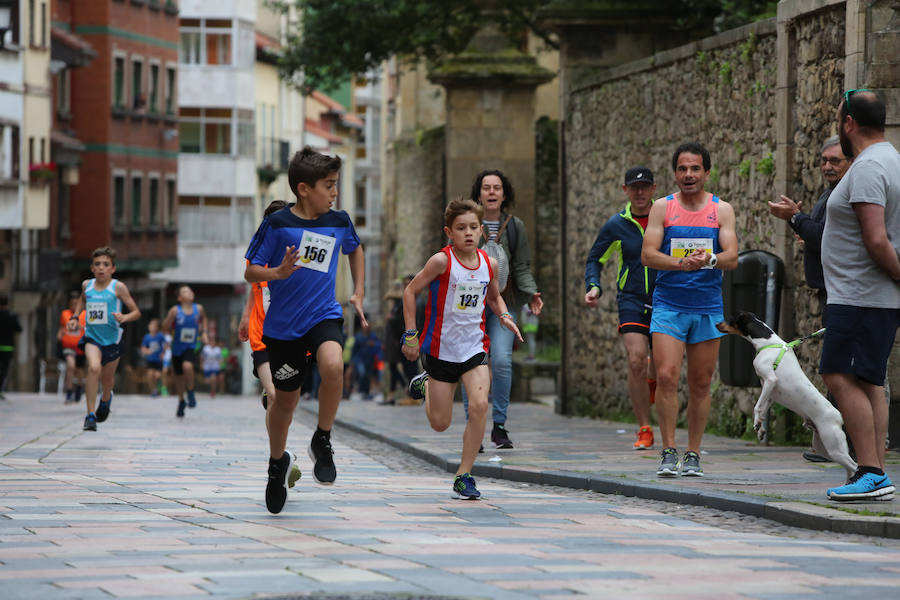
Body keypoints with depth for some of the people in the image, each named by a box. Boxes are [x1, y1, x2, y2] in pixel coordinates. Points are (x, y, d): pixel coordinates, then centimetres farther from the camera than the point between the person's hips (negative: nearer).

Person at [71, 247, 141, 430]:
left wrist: (124, 317, -25)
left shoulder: (118, 287, -9)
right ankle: (90, 415, -24)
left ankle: (106, 399, 54)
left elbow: (136, 312, -5)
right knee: (94, 367, -27)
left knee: (107, 379, 15)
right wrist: (75, 316, 12)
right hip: (92, 337, 0)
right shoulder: (86, 285, 1)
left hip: (112, 339, 0)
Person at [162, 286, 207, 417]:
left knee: (187, 366, -30)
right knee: (179, 376, 11)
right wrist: (171, 317, -28)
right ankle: (181, 402, 35)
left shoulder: (199, 309, -4)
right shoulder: (175, 310, -13)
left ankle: (190, 393, -7)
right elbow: (165, 329, -12)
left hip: (190, 347, 0)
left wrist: (203, 332, 9)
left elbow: (203, 318, 20)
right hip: (177, 348, 0)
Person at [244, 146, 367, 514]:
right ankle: (278, 460, 39)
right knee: (286, 398, 10)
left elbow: (355, 249, 26)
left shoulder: (339, 222, 3)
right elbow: (251, 272, -4)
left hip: (324, 316, 1)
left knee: (333, 366, -30)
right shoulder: (277, 224, -9)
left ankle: (322, 442, -8)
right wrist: (278, 272, -24)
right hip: (283, 324, -1)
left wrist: (358, 293, 18)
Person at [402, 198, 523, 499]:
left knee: (479, 405, -20)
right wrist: (411, 335, -8)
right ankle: (425, 385, 41)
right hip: (441, 348, -2)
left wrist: (503, 316, -1)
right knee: (440, 424, 6)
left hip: (474, 347, 2)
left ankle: (463, 476, -7)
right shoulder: (442, 261, -15)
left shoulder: (489, 264, -1)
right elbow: (410, 291, -6)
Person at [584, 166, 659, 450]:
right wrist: (593, 286, -6)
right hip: (631, 300, -1)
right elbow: (595, 259, 12)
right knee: (636, 361, -16)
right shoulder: (616, 225, 1)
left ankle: (652, 378, 45)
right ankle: (644, 430, -5)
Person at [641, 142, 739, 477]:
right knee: (666, 376, -14)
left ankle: (693, 455, 13)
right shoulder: (662, 208, 5)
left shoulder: (722, 210, 6)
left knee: (701, 384, 4)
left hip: (708, 307, 1)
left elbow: (732, 258, -4)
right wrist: (681, 264, -22)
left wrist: (709, 260, -26)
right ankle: (669, 453, -9)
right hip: (668, 305, -1)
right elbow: (647, 255, -5)